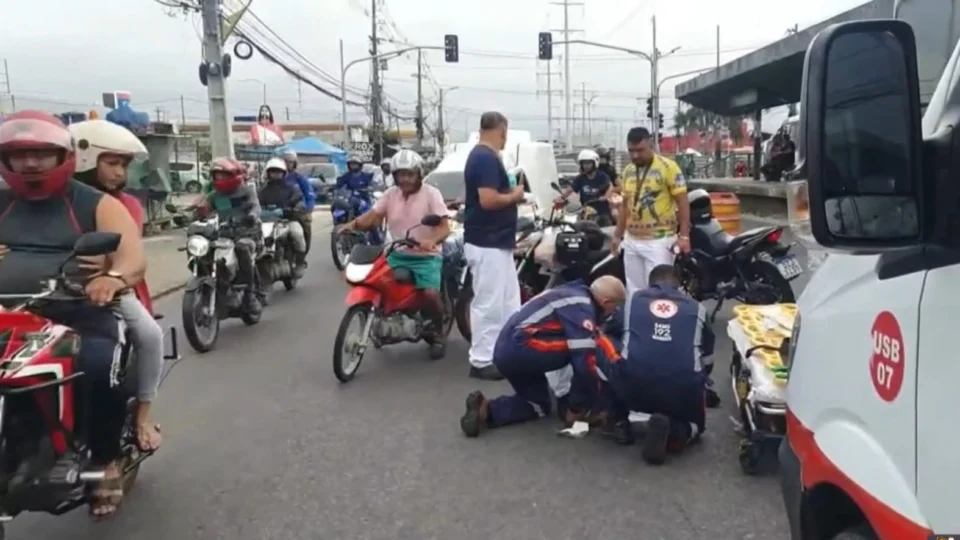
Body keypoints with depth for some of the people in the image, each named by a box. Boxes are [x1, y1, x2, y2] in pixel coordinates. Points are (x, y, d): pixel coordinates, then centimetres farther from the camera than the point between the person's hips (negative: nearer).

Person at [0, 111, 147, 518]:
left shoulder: (97, 205, 8)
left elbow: (134, 258, -6)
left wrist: (113, 277, -29)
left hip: (81, 319, -3)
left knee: (99, 370, -31)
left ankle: (106, 461, -5)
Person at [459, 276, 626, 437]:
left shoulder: (573, 294, 17)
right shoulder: (581, 308, -12)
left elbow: (584, 341, 25)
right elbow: (584, 356, -16)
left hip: (506, 350, 10)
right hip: (518, 348, -10)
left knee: (540, 407, 23)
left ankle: (486, 409, 7)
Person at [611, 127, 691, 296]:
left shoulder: (668, 167, -9)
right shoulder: (628, 171, 10)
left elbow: (682, 203, -8)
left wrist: (684, 236, -14)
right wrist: (618, 235, 18)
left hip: (659, 241, -6)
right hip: (631, 242, 6)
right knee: (635, 291, 11)